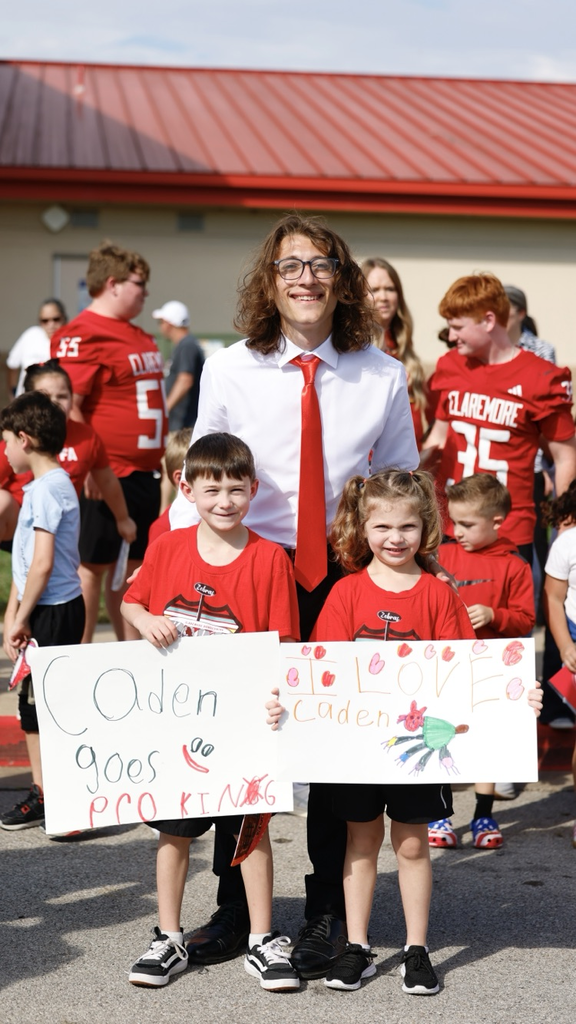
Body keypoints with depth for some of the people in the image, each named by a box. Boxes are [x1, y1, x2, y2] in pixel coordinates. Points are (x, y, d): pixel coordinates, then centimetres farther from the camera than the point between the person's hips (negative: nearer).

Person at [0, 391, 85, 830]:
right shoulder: (41, 485, 14)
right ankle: (42, 795, 23)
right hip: (44, 611, 10)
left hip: (54, 611, -10)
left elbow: (42, 564, -21)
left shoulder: (48, 488, -17)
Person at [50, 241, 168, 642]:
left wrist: (162, 458, 23)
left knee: (134, 565, 14)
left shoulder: (139, 336, 16)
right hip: (105, 475, -8)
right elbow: (67, 406, -19)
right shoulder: (82, 335, -13)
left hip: (145, 471, 9)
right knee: (94, 565, 0)